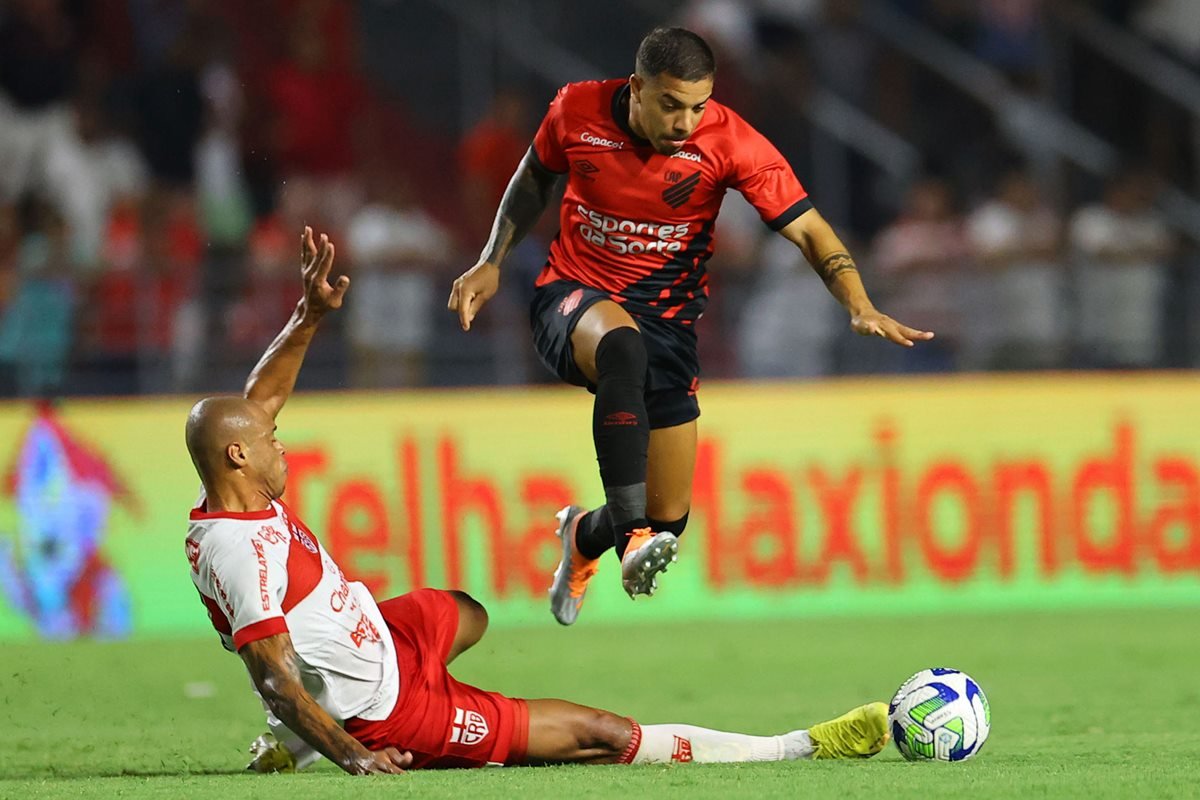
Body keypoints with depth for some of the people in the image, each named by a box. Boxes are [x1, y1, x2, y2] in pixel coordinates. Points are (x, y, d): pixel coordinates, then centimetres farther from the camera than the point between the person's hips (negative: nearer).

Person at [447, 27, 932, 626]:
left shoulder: (730, 141, -15)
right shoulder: (577, 110, -10)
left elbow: (807, 230, -15)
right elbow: (535, 178, 12)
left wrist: (860, 307, -29)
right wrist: (491, 262, 7)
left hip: (666, 321, 1)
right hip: (571, 302, -1)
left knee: (668, 520, 0)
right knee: (622, 345, -41)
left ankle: (584, 538, 37)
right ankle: (632, 536, -46)